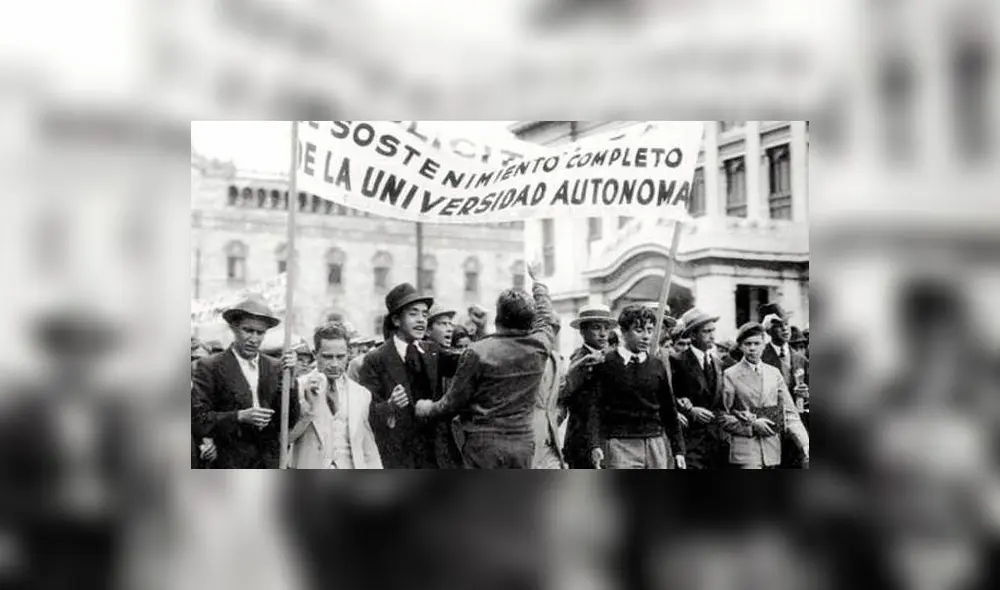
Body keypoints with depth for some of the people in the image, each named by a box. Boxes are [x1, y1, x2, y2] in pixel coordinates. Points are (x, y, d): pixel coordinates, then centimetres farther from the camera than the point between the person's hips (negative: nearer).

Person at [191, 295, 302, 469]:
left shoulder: (275, 368, 8)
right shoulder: (210, 367, -2)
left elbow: (290, 421, 4)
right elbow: (197, 419, -8)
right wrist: (239, 417, -19)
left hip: (270, 467, 3)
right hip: (231, 465, -3)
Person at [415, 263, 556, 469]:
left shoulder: (477, 353, -13)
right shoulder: (540, 348, -1)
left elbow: (453, 403, -5)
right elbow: (545, 318, 24)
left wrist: (426, 410, 17)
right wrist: (537, 282, 41)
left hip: (484, 444, -4)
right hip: (524, 443, 4)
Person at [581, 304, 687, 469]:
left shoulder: (658, 366, 11)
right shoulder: (606, 364, -1)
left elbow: (669, 410, 15)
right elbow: (594, 407, -5)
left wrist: (678, 450, 13)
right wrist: (594, 445, -16)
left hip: (656, 443, 4)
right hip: (620, 444, -4)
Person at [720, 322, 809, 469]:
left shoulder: (774, 373, 10)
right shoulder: (730, 375, -1)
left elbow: (790, 413, 6)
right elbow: (723, 417, -2)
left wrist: (805, 445, -6)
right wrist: (752, 425, -13)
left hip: (773, 450, 4)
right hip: (745, 450, -4)